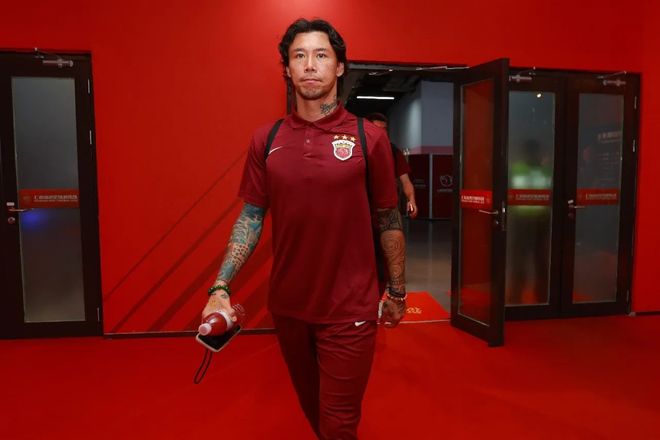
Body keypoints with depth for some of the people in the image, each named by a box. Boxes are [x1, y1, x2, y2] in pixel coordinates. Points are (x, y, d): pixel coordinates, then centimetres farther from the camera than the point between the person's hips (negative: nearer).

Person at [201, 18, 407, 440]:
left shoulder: (369, 137, -7)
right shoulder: (266, 140, 0)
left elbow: (389, 220, -2)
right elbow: (250, 218, 2)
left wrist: (398, 292, 2)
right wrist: (220, 287, -6)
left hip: (349, 310, -3)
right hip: (287, 306, 3)